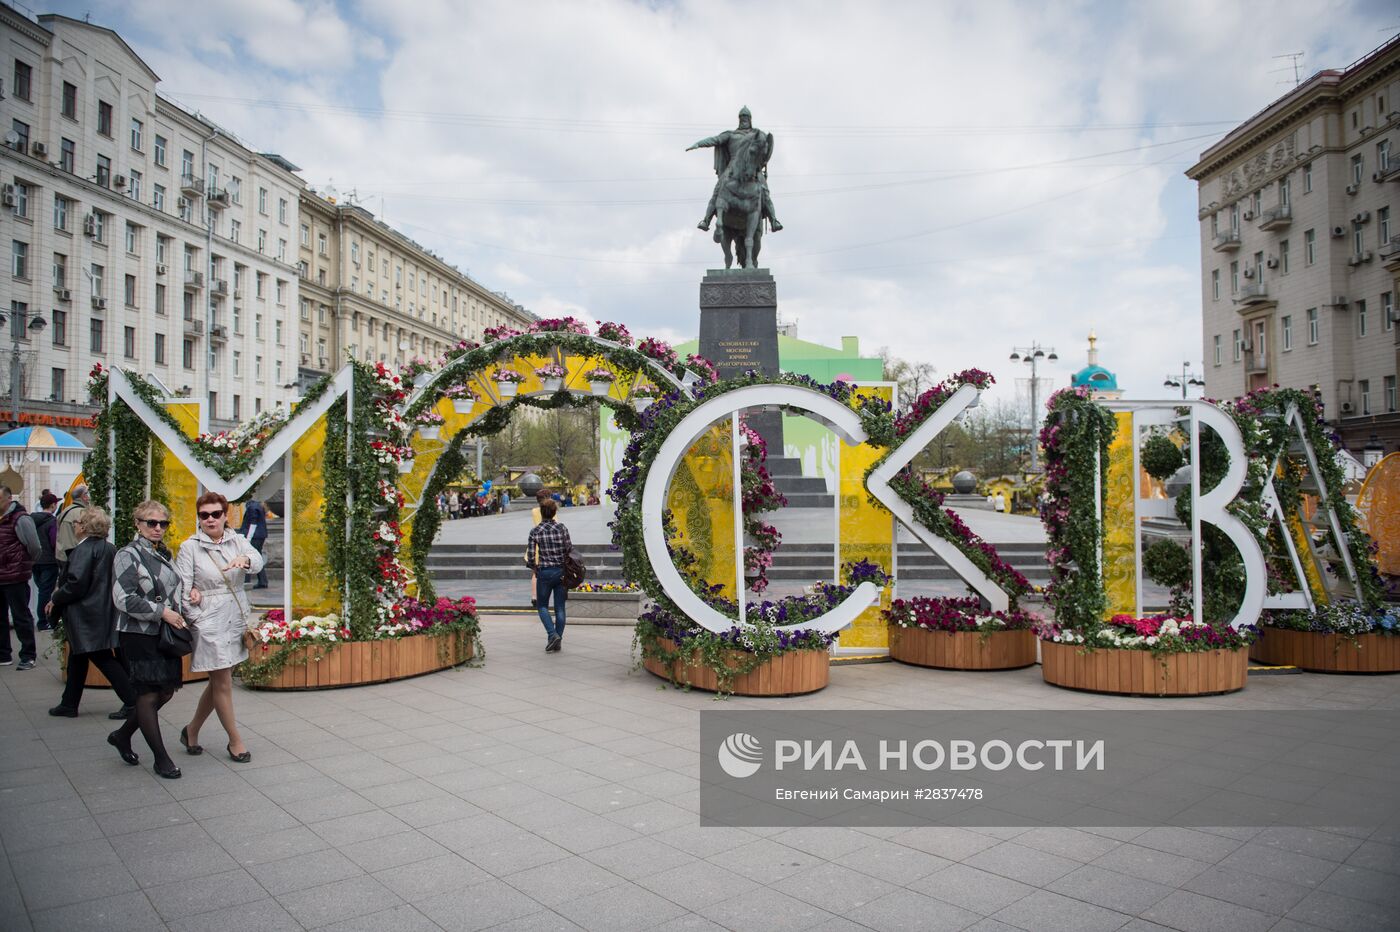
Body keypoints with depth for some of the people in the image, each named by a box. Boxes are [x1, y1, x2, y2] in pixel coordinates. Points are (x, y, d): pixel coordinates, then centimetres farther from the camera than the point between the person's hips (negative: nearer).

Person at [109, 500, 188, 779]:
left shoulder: (165, 554, 13)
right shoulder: (128, 555, -9)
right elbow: (124, 599, -17)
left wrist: (187, 594, 6)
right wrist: (162, 612, -17)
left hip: (166, 632, 8)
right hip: (139, 634, -8)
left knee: (166, 692, 11)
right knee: (148, 695, 0)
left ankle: (122, 735, 33)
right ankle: (161, 758, 9)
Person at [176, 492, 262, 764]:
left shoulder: (238, 541, 5)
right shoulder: (190, 547, -3)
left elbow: (258, 561, -14)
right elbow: (182, 586, -5)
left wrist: (244, 560, -35)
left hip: (236, 619, 5)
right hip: (209, 622, -4)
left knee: (218, 682, 15)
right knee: (223, 683, 0)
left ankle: (192, 731, 35)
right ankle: (235, 741, 15)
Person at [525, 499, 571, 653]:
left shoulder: (535, 531, -6)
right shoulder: (562, 528, -4)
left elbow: (530, 557, -7)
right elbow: (570, 550, -4)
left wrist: (534, 568, 13)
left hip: (544, 572, -1)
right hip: (561, 571, 2)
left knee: (542, 606, 14)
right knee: (560, 608, 10)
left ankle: (552, 634, -6)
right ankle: (558, 641, 12)